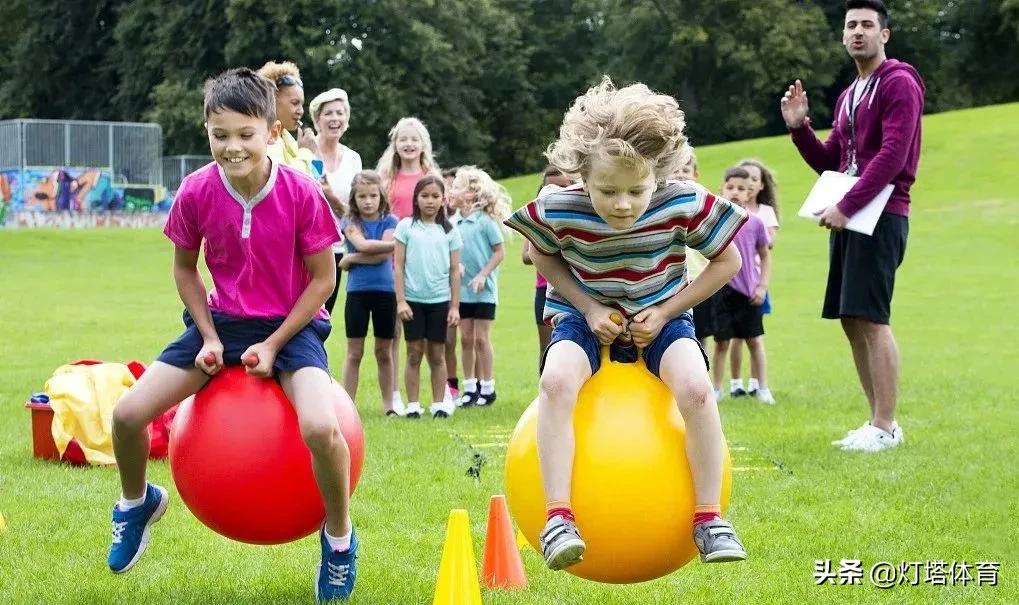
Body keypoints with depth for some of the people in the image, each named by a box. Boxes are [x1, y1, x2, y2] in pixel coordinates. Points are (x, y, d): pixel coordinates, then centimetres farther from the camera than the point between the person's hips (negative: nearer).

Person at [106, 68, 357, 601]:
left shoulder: (301, 193, -19)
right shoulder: (196, 192, -12)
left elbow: (323, 278, -9)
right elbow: (184, 268, 5)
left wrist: (274, 344, -14)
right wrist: (208, 336, -5)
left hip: (291, 324, -3)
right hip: (221, 322, 3)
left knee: (321, 428, -32)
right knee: (128, 413, -11)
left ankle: (339, 538, -3)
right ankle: (137, 502, 23)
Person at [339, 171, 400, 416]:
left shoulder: (390, 221, 2)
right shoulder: (350, 222, 2)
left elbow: (383, 256, -11)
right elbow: (363, 245, -17)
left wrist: (351, 259, -11)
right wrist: (394, 243, -14)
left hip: (385, 290, 1)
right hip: (357, 291, -1)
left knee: (384, 352, 9)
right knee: (354, 352, 1)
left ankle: (388, 404, 17)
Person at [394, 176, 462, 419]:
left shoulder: (450, 231, 5)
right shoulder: (406, 227, 1)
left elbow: (454, 271, 6)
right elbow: (398, 266, 0)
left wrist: (455, 306, 2)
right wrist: (400, 300, -6)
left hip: (440, 300, 1)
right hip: (413, 299, -1)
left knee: (437, 354, 6)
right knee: (414, 353, 3)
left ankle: (439, 404, 10)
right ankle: (413, 405, 6)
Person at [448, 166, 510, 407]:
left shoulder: (485, 221, -11)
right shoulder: (456, 224, 5)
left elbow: (499, 252, -9)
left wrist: (483, 275, -17)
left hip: (483, 290, -5)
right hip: (462, 290, 5)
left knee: (481, 338, -1)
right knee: (466, 338, 9)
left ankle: (487, 387, 8)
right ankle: (470, 387, 17)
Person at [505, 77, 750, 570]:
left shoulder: (684, 205, -23)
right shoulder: (558, 211, -22)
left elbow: (727, 260, -6)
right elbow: (545, 257, 2)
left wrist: (666, 311, -14)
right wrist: (588, 308, -12)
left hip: (660, 317, 0)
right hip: (586, 316, 0)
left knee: (695, 387, -30)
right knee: (556, 380, -32)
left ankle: (708, 516, -14)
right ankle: (558, 517, -28)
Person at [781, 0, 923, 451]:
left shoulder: (899, 84, -7)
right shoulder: (848, 96, 20)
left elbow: (892, 156, -17)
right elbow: (828, 162, 22)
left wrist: (846, 207, -20)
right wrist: (798, 127, 6)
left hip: (880, 215, -9)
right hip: (848, 218, 9)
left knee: (871, 318, -13)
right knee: (852, 321, 7)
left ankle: (886, 427, -10)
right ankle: (878, 421, 13)